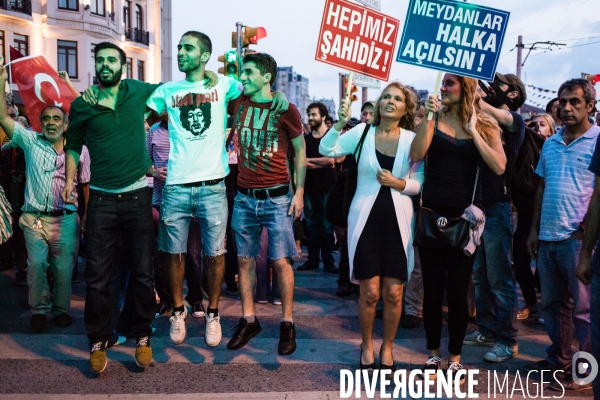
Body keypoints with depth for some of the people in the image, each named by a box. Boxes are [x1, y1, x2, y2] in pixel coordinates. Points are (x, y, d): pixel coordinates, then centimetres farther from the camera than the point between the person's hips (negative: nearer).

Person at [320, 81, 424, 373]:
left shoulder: (413, 139, 2)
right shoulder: (362, 132, 1)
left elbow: (422, 184, 2)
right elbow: (326, 150, -9)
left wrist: (398, 183, -14)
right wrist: (340, 123, -20)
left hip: (397, 221, 1)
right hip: (366, 219, -1)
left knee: (393, 293, 3)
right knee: (370, 292, 1)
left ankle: (387, 348, 24)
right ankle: (367, 346, 24)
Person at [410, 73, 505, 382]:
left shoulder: (485, 124, 2)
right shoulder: (435, 117, 2)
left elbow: (499, 167, -12)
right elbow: (416, 155, -12)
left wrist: (472, 131, -11)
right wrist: (428, 119, -17)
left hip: (464, 214, -1)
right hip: (431, 212, 1)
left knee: (458, 289, 6)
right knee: (432, 287, 7)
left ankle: (455, 357, 20)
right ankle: (433, 353, 22)